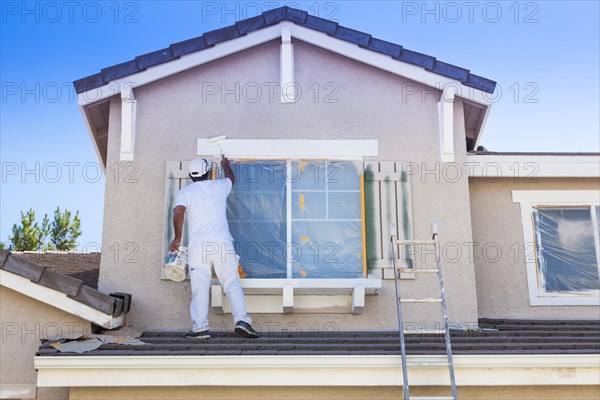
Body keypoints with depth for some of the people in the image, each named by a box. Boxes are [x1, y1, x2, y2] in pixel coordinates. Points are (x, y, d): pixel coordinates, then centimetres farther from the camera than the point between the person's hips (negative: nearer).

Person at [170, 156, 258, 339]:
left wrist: (177, 237, 0)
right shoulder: (219, 186, 15)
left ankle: (200, 327, -8)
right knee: (232, 283, -1)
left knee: (200, 287, -2)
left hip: (198, 245, -1)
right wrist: (225, 164, 59)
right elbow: (231, 177, 39)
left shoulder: (185, 191, 8)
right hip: (222, 243, 1)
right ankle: (242, 319, -14)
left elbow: (178, 212, -9)